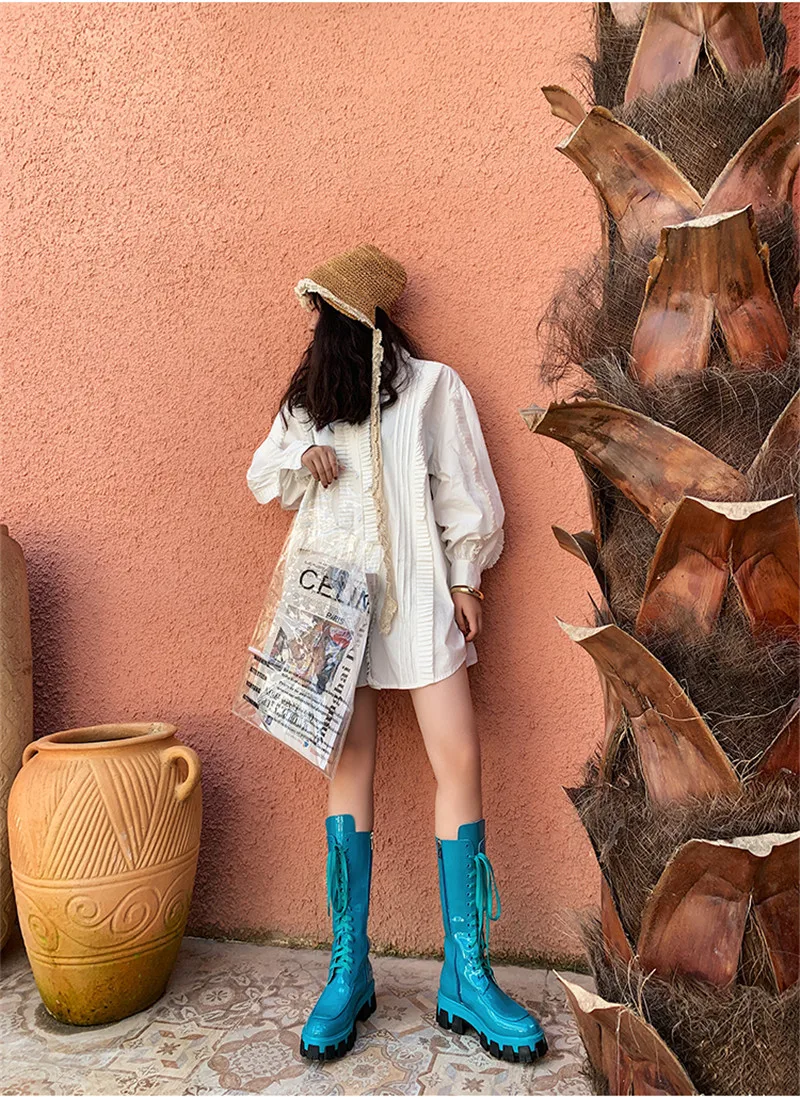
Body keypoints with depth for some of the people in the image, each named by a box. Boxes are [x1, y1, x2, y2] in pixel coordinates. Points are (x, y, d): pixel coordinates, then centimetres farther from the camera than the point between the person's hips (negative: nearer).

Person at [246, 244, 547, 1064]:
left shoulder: (431, 387, 3)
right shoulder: (307, 397, 15)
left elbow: (465, 494, 3)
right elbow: (263, 476, 19)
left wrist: (466, 580, -1)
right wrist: (302, 460, -2)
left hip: (418, 596, -2)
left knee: (459, 759, -8)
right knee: (349, 764, 1)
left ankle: (465, 979, 4)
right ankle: (349, 972, 11)